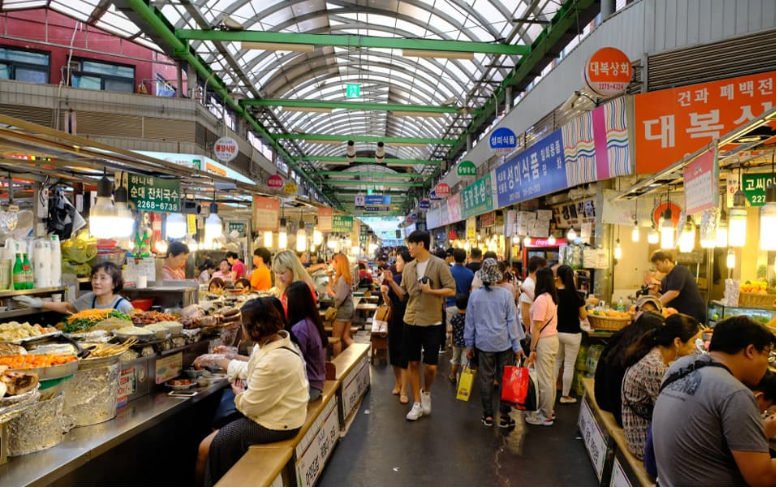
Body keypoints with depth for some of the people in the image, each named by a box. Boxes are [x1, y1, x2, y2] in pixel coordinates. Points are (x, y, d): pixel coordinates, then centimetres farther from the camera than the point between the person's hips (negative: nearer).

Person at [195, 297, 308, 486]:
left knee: (207, 448, 1)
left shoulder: (273, 362, -33)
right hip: (278, 413, 9)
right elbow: (254, 371, 17)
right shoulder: (276, 340, -3)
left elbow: (250, 407, -23)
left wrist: (239, 394, -2)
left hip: (275, 424, -9)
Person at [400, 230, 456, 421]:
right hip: (411, 321, 4)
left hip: (431, 323, -4)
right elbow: (403, 292, 9)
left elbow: (452, 290, -9)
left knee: (431, 366, 0)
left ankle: (426, 393, 30)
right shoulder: (408, 267, 7)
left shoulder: (439, 264, -9)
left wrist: (431, 291, -19)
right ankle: (417, 403, 20)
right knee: (413, 363, 8)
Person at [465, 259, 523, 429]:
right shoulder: (506, 294, -9)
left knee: (485, 380, 10)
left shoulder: (475, 295, -4)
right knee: (505, 380, 8)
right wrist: (517, 346, 1)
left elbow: (469, 322, 2)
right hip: (504, 343, -1)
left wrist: (469, 345, 13)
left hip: (484, 343, 1)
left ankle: (488, 416, 17)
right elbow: (512, 321, -6)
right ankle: (504, 416, 13)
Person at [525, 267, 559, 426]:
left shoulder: (541, 299, -20)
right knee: (550, 377, 17)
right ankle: (548, 410, 28)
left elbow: (537, 327, -19)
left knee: (544, 380, -1)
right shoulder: (551, 298, 7)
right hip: (553, 338, 10)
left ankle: (546, 417, 8)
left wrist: (532, 349, -15)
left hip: (544, 341, -10)